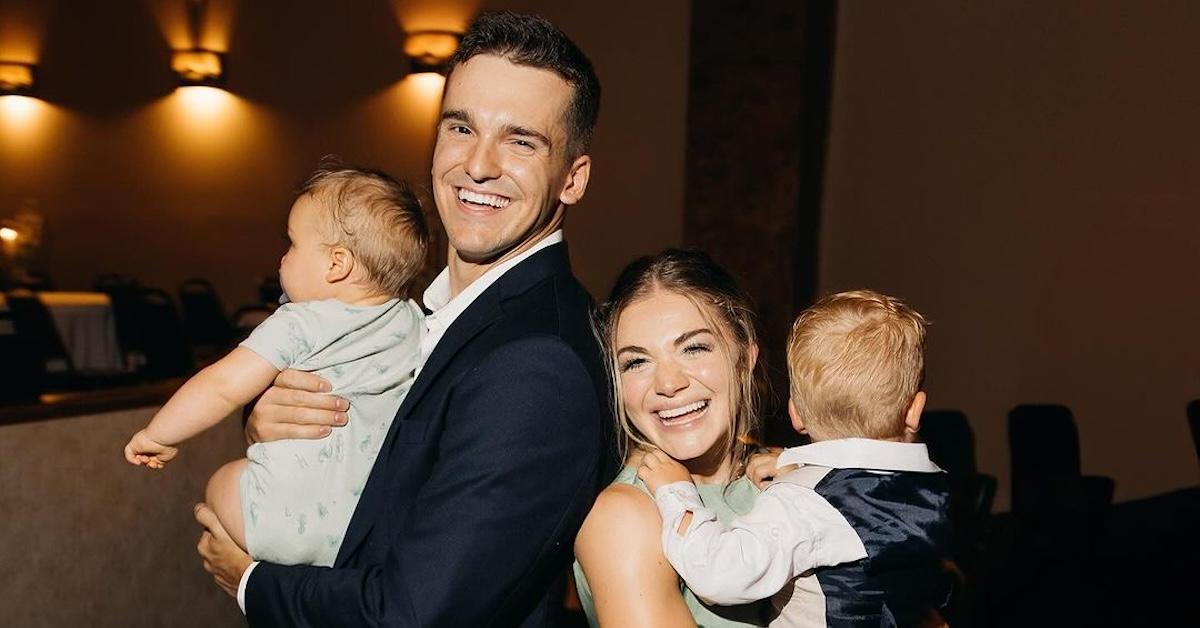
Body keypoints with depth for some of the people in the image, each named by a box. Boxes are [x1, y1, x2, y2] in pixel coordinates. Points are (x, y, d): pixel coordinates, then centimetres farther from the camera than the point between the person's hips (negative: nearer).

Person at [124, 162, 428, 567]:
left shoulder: (299, 325, -10)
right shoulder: (412, 322, 5)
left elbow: (224, 386, -13)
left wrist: (157, 435, 2)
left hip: (291, 522, -5)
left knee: (222, 481, 22)